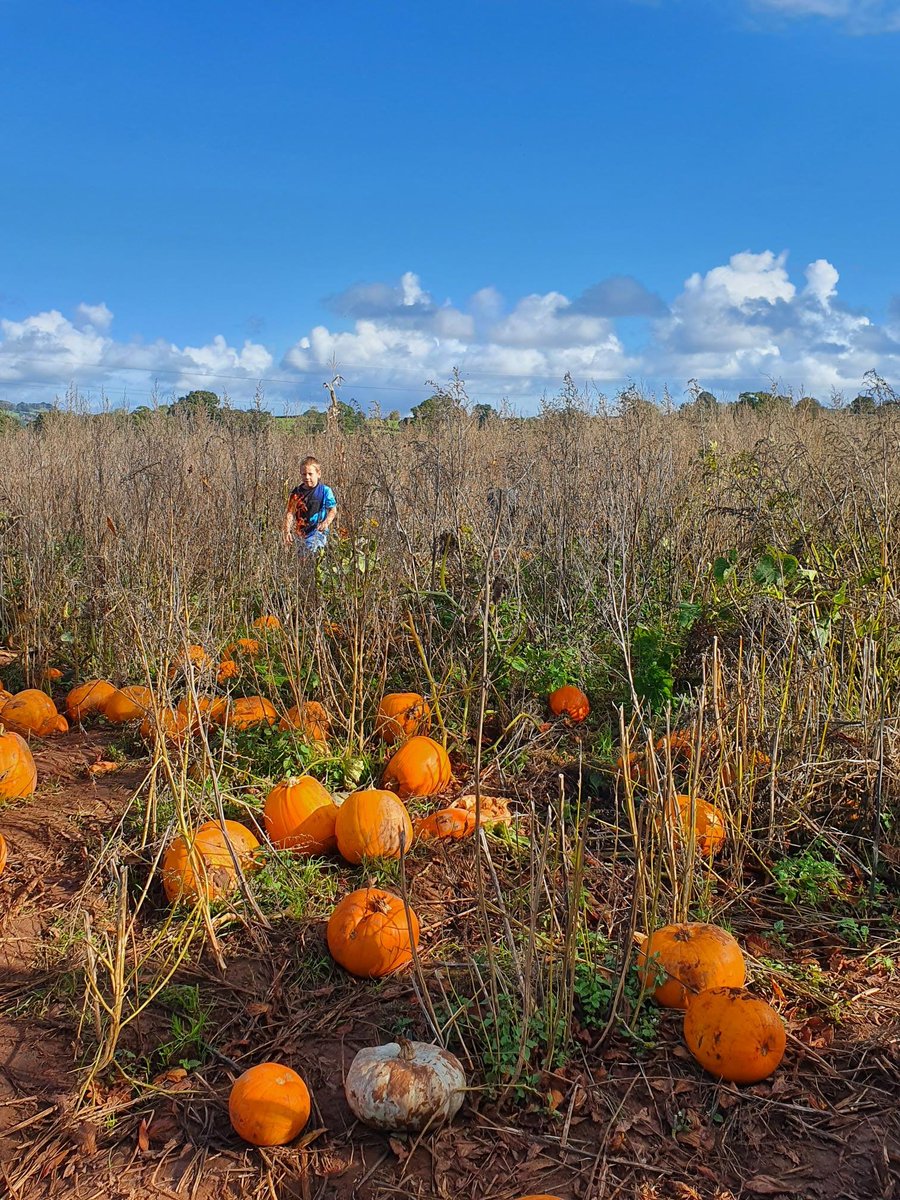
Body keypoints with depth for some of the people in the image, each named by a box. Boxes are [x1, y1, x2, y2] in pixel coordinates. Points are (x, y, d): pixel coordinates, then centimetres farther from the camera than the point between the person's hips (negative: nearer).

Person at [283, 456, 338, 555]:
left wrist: (326, 522, -18)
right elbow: (290, 513, 3)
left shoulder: (325, 491, -2)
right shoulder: (296, 492, 4)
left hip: (318, 531, -3)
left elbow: (333, 510, 1)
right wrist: (287, 532, -7)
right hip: (300, 534, 3)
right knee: (302, 558, 6)